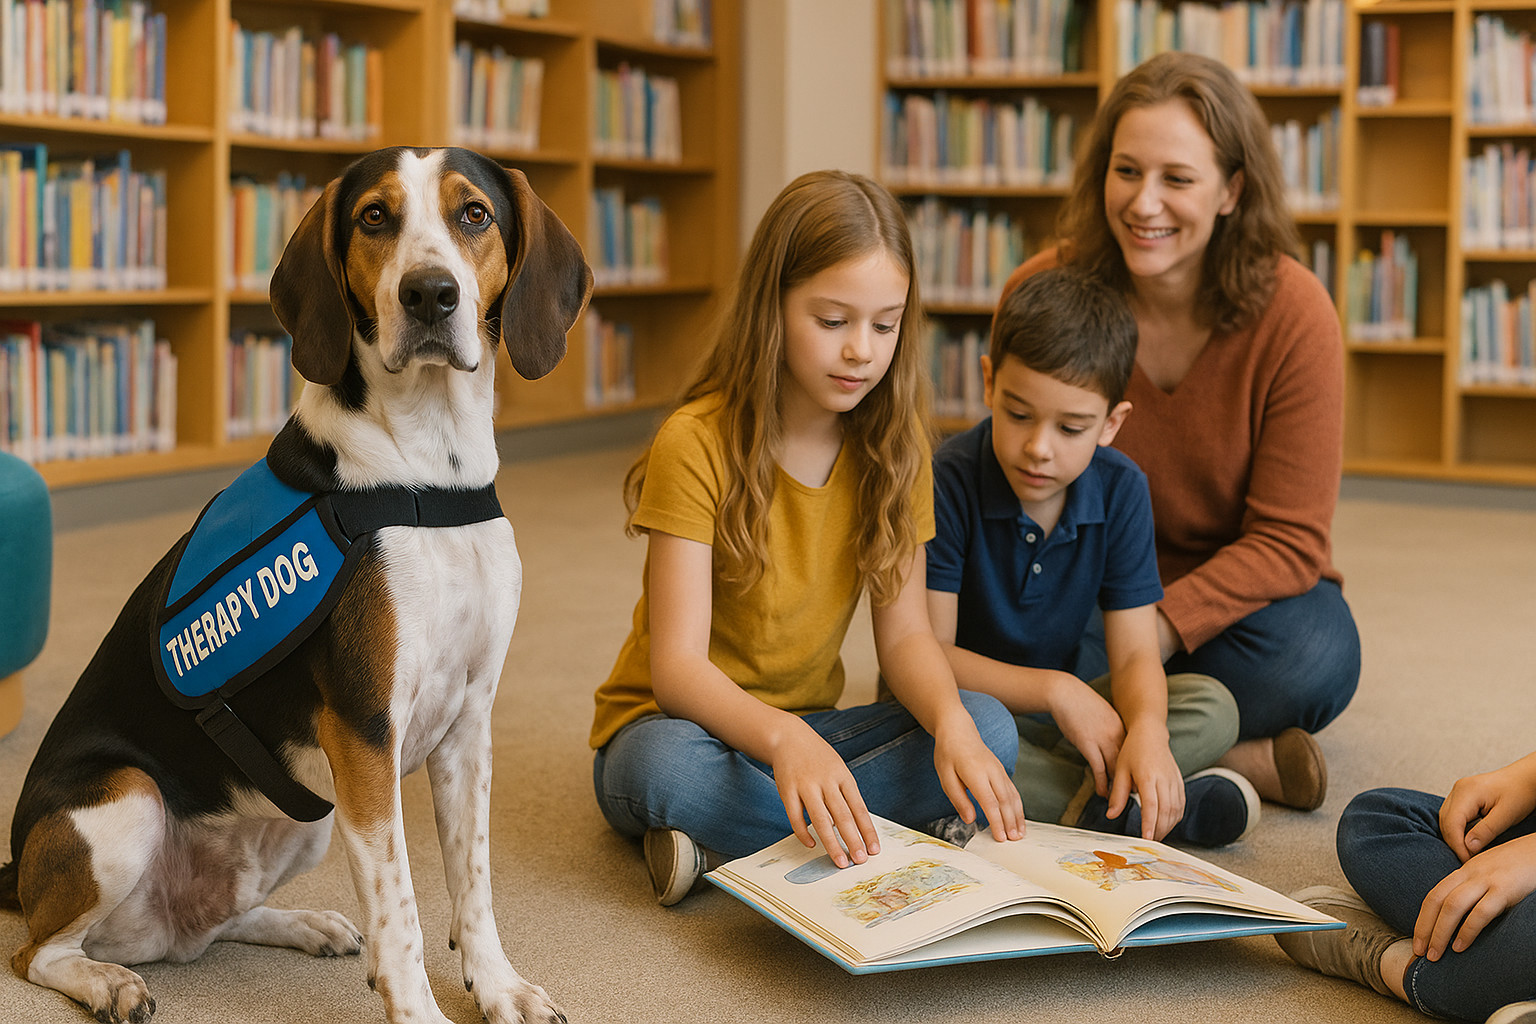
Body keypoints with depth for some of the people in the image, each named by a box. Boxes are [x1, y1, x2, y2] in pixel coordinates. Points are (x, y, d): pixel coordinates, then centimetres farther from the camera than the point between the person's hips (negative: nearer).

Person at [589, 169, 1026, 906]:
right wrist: (784, 740, -44)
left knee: (986, 728, -22)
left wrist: (950, 723, -28)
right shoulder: (696, 445, -18)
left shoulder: (893, 447, -1)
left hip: (807, 730, 5)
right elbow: (677, 664, -24)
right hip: (687, 723, -4)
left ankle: (728, 840, -21)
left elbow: (904, 632, -5)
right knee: (669, 764, -40)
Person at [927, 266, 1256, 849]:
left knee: (1213, 708, -14)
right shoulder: (946, 484, -20)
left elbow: (1134, 653, -10)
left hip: (1058, 712, 4)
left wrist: (1147, 730, -33)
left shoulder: (1120, 490, -7)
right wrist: (1055, 688, -29)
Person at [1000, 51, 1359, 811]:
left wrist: (1154, 632, -28)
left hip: (1238, 596, -1)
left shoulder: (1293, 312, -17)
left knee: (1314, 659, -35)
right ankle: (1244, 762, -25)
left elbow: (1288, 541, -14)